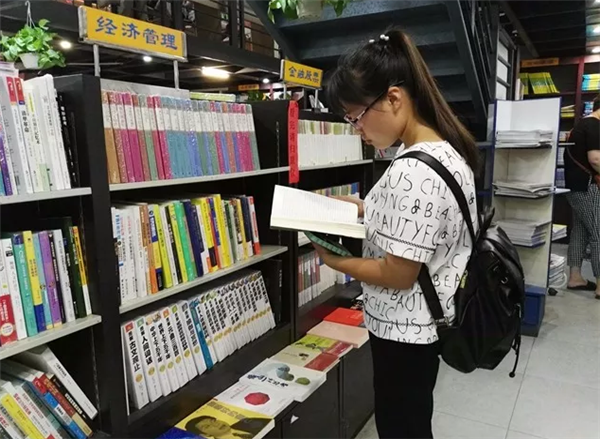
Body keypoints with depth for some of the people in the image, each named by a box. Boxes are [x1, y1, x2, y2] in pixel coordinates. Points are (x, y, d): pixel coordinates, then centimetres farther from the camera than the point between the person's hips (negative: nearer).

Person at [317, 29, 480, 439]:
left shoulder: (413, 171, -30)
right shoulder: (447, 151, 2)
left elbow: (398, 275, -24)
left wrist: (332, 261, -11)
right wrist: (367, 209, 6)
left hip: (404, 331, -9)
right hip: (424, 323, 9)